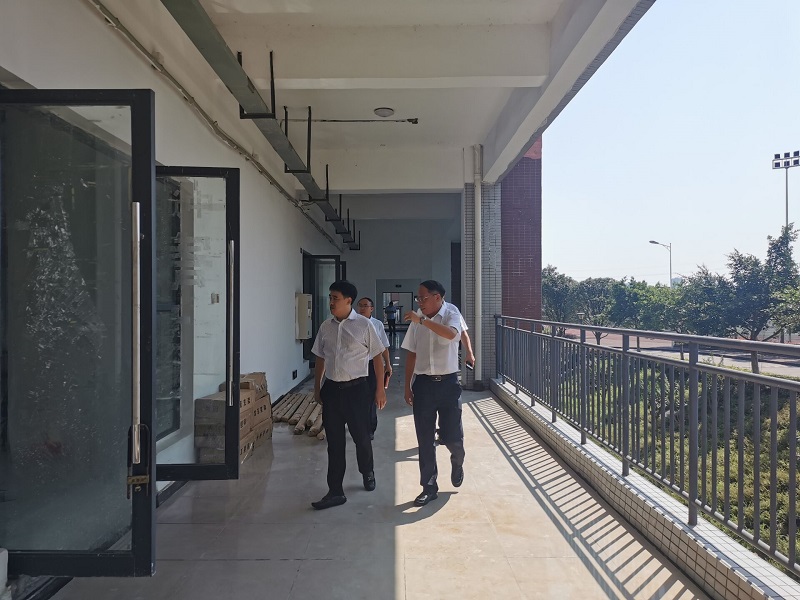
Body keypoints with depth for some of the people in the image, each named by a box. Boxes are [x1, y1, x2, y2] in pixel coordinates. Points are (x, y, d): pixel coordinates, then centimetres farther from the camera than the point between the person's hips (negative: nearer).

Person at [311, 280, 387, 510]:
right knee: (334, 441, 7)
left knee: (361, 437, 10)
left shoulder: (364, 325, -7)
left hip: (356, 388, -3)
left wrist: (380, 388, -2)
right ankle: (335, 492, 16)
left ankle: (368, 473, 40)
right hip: (331, 388, 3)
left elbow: (377, 356, -2)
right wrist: (317, 388, 14)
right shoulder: (326, 327, 5)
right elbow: (320, 358, 14)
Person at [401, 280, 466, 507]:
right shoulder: (416, 320, 3)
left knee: (452, 437, 1)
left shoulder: (451, 313, -7)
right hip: (423, 383, 3)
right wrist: (407, 386, 8)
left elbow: (451, 334, -31)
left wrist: (422, 320, -33)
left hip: (448, 382, -3)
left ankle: (457, 463, 36)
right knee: (425, 440, 7)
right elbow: (411, 354, 8)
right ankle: (429, 487, 21)